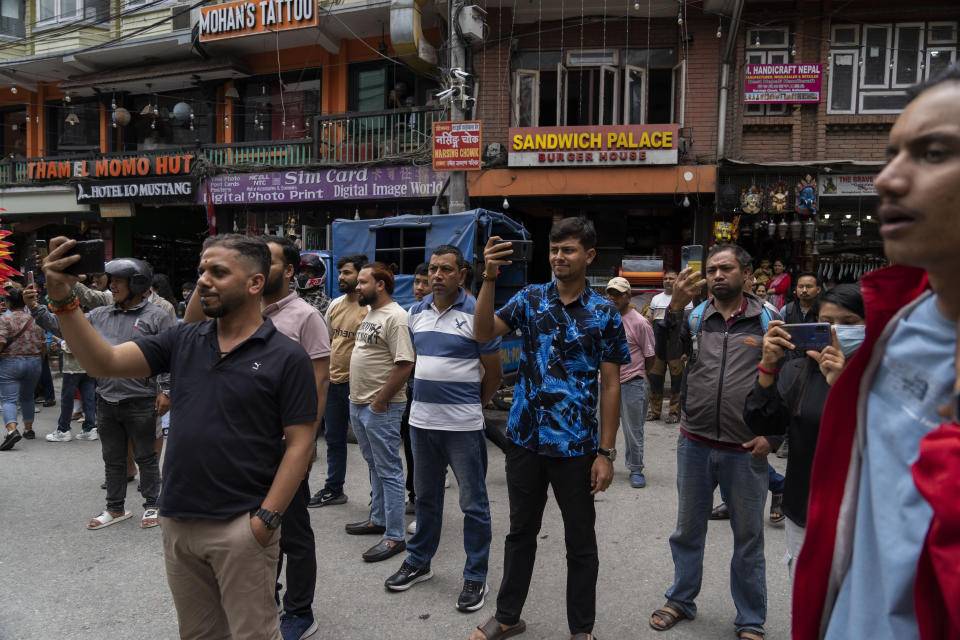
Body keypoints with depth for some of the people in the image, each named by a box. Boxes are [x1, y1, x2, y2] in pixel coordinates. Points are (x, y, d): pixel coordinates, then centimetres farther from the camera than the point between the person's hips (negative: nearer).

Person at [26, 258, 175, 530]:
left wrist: (166, 390, -13)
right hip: (107, 400, 6)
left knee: (146, 456, 7)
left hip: (140, 402, -6)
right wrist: (37, 309, 3)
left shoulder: (156, 316, -8)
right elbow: (64, 327, 14)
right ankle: (115, 509, 29)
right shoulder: (100, 315, 9)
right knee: (112, 458, 16)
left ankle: (151, 506, 21)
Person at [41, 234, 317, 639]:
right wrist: (63, 300, -17)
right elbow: (105, 362, -4)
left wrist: (266, 519, -15)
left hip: (241, 526, -5)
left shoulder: (286, 357, -10)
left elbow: (299, 445, -11)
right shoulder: (182, 342, 5)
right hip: (178, 522, 5)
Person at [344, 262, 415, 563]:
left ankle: (394, 537, 5)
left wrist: (379, 402, -19)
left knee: (388, 470, -3)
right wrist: (359, 398, 15)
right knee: (375, 466, 20)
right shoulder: (370, 314, 14)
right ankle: (378, 520, 34)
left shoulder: (395, 317, -18)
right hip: (358, 403, 10)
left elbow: (404, 364, -24)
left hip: (381, 407, -10)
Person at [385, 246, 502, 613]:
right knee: (426, 497, 19)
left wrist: (473, 405, 7)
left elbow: (494, 370, -2)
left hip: (462, 426, -5)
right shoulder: (416, 313, 8)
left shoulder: (476, 314, -9)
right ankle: (418, 563, 34)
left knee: (473, 503, 5)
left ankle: (475, 577, 18)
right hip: (421, 419, 6)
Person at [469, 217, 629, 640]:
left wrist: (606, 452, -7)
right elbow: (483, 334, -10)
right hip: (525, 439, 3)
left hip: (576, 446, -2)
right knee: (520, 532, 18)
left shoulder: (604, 314, -4)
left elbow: (611, 385, -3)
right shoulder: (530, 299, 2)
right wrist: (489, 279, -22)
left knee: (580, 542, 11)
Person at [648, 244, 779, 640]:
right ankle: (681, 601, 35)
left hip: (745, 450, -2)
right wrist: (676, 306, -28)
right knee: (687, 529, 16)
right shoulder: (694, 317, 4)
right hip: (695, 444, 2)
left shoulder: (768, 320, 0)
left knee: (748, 537, 11)